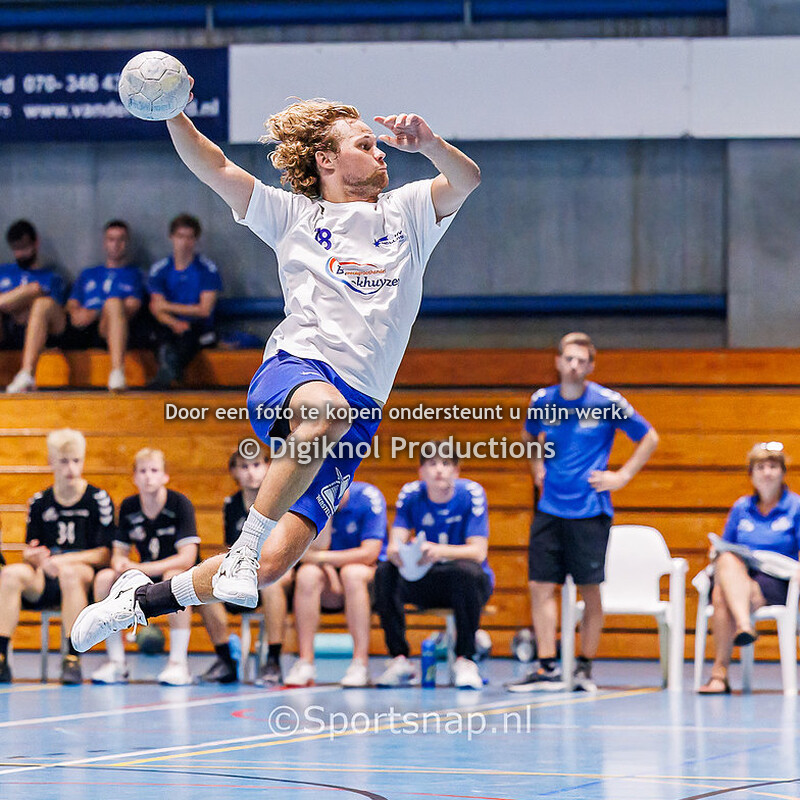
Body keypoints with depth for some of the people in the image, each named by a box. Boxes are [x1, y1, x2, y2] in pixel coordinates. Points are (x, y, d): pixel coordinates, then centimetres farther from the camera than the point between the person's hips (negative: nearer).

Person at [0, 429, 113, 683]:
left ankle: (73, 660, -38)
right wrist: (33, 556, -13)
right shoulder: (39, 503, 11)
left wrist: (64, 560, -16)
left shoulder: (98, 499, 0)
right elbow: (29, 554, 12)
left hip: (86, 579, -3)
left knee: (69, 573, -38)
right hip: (45, 581, 3)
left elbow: (105, 554, -4)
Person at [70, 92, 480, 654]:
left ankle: (142, 599, 13)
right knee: (327, 408, -43)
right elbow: (215, 168, 7)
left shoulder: (407, 212, 19)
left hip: (358, 413, 2)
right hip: (292, 370, -2)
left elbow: (467, 180, 3)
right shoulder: (293, 216, 15)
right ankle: (246, 541, -33)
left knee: (273, 564, -9)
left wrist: (427, 142, -17)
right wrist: (172, 114, -10)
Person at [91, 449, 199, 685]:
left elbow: (187, 558, -22)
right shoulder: (128, 508, 0)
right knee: (104, 578, -20)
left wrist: (140, 568, -29)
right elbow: (119, 553, 5)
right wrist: (120, 565, -22)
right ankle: (117, 663, -17)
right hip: (146, 578, 5)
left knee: (175, 577, -39)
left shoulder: (180, 504, -14)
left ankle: (179, 663, -35)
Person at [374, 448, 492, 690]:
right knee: (385, 572, -24)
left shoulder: (471, 493, -12)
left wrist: (440, 551, -39)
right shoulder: (411, 494, -4)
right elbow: (395, 542, -11)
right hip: (424, 582, 3)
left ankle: (465, 660, -26)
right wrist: (396, 552, -38)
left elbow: (478, 551, -19)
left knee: (467, 570, -36)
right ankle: (400, 661, -20)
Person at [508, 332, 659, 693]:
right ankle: (548, 668, 1)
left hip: (590, 510, -3)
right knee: (541, 585, -3)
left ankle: (585, 667, 11)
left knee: (590, 589, 0)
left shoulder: (607, 403, -7)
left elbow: (649, 437, 3)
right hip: (550, 508, 3)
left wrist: (623, 476, -3)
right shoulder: (542, 401, 4)